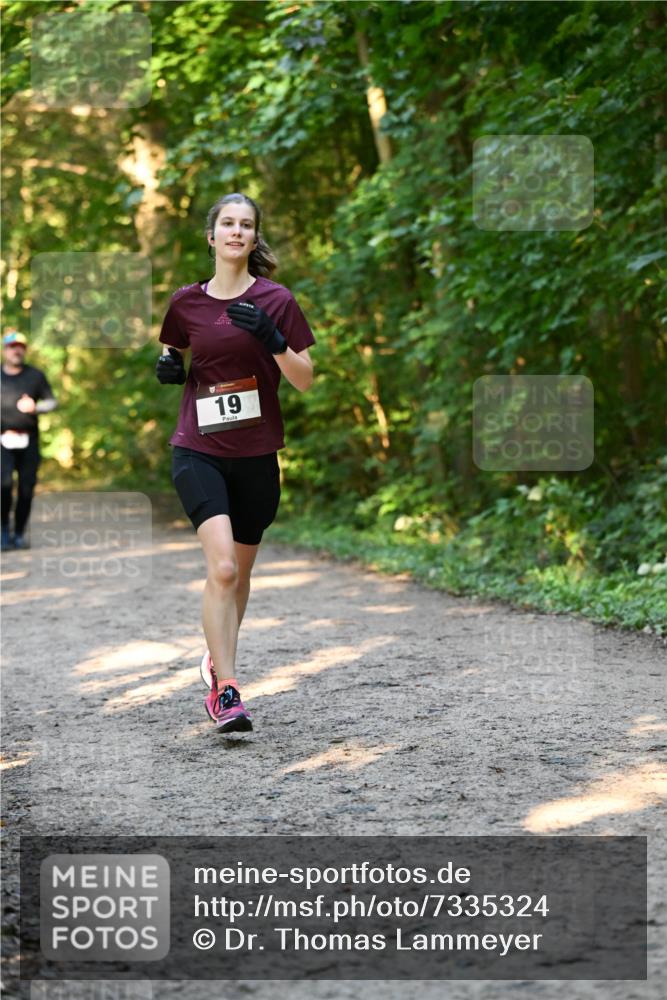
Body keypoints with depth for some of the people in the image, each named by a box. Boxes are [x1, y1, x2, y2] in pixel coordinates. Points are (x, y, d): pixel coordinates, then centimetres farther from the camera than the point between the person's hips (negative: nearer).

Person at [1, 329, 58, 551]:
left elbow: (51, 402, 9)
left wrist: (35, 407, -11)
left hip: (28, 440, 1)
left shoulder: (35, 376, 11)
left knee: (27, 488, -1)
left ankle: (19, 533, 10)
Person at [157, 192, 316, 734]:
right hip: (198, 451, -1)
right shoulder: (187, 302, 4)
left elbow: (305, 380, -2)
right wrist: (169, 366, 0)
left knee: (239, 573, 12)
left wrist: (271, 338, -18)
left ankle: (219, 656, 39)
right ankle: (225, 691, -17)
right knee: (222, 566, -19)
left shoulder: (276, 300, -1)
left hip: (256, 454, 1)